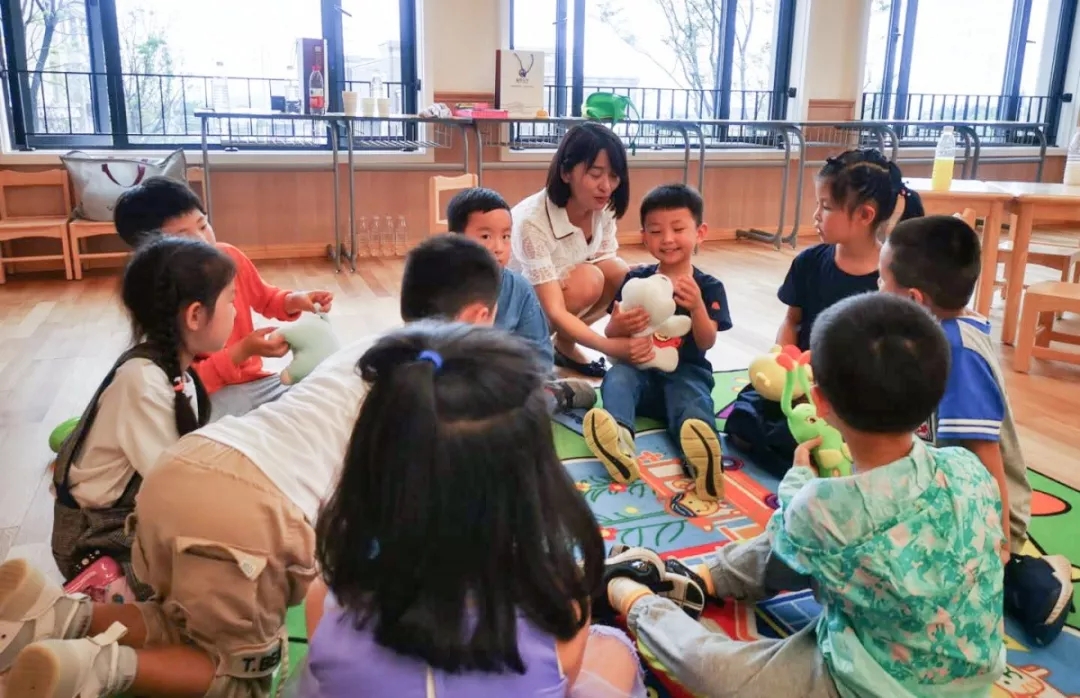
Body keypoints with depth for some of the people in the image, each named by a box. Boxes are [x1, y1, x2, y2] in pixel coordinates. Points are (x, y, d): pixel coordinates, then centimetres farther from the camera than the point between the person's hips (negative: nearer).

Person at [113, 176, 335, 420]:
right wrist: (242, 351, -30)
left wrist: (293, 301, -5)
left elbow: (265, 297, 17)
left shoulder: (229, 256, -5)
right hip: (205, 397, -6)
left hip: (254, 381, 6)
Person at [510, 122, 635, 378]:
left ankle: (565, 344, 0)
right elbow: (553, 311, -38)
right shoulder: (532, 221, -34)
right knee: (587, 280, -30)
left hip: (561, 288, 6)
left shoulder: (603, 208, -15)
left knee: (619, 273, -20)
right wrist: (610, 346, -51)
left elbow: (610, 276, -11)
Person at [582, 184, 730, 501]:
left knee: (691, 398, -35)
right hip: (640, 369, 2)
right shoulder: (635, 280, 8)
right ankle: (619, 439, -63)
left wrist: (697, 307, -26)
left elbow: (707, 343, -6)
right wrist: (618, 326, -19)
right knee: (618, 375, -31)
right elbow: (610, 336, 7)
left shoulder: (709, 287, 4)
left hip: (685, 374, -2)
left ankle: (702, 454, -68)